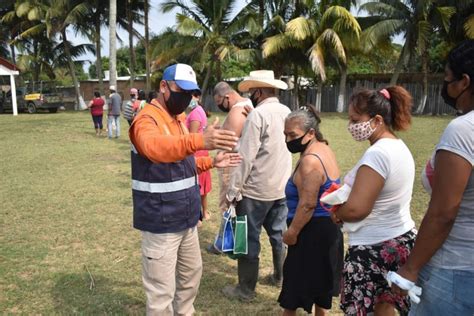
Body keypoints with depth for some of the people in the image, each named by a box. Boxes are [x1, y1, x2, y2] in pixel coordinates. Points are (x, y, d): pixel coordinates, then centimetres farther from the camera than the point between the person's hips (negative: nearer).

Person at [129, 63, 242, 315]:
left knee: (191, 274, 25)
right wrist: (199, 141, -58)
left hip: (185, 218, 9)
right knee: (162, 292, 2)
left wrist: (210, 162, 7)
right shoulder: (147, 120, -18)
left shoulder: (178, 118, 10)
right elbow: (155, 147, -42)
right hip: (161, 223, -9)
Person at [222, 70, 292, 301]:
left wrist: (233, 190, -14)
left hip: (256, 189, -8)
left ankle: (246, 289, 15)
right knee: (278, 233, 20)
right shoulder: (287, 112, 7)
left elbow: (245, 157, -19)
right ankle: (280, 276, 35)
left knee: (249, 238, 4)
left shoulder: (258, 115, -17)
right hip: (282, 187, 8)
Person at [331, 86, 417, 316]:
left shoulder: (377, 153, -23)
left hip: (374, 248, -9)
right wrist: (342, 197, 6)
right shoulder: (400, 147, 7)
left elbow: (356, 209, -25)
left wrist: (336, 213, -6)